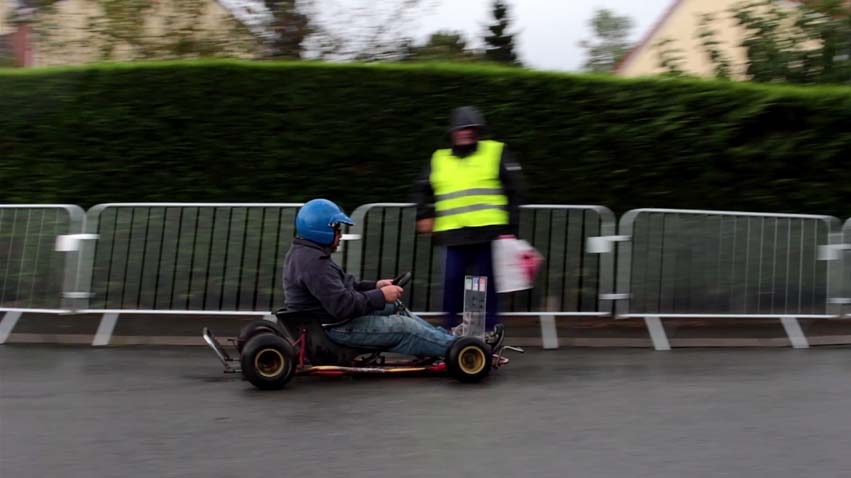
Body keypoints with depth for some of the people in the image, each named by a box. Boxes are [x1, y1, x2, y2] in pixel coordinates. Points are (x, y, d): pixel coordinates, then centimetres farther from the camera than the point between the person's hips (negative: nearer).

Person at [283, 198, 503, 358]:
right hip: (336, 328, -10)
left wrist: (374, 286, 7)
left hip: (333, 318, 10)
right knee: (406, 328, -8)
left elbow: (341, 286, 17)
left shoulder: (306, 253, 10)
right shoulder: (313, 263, -25)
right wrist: (380, 295, -20)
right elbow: (342, 305, -31)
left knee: (395, 309, 14)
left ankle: (446, 338, 18)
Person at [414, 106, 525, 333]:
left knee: (488, 283, 2)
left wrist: (510, 226, -2)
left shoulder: (497, 152, 8)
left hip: (488, 232, -2)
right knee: (452, 282, -2)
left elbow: (514, 190, 5)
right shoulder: (439, 160, 16)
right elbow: (423, 190, 27)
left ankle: (490, 330, 15)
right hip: (454, 234, 2)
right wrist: (425, 215, 11)